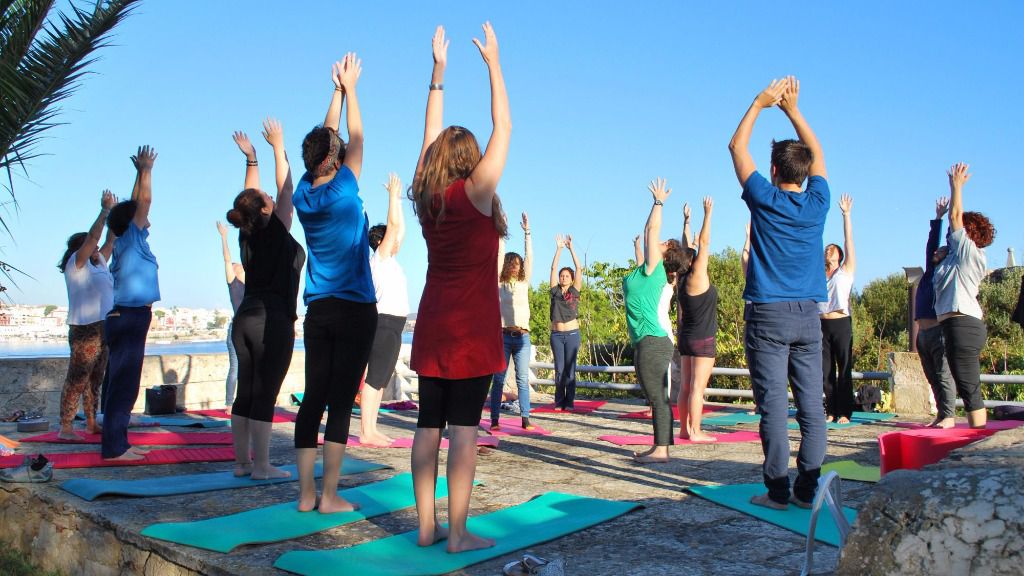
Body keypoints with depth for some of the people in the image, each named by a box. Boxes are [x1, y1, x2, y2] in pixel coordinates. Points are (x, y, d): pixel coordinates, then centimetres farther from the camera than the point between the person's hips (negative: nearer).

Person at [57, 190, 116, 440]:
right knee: (76, 380, -9)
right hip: (85, 330, -8)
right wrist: (105, 211, -8)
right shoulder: (76, 263, -2)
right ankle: (65, 428, -8)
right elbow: (93, 236, -10)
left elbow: (110, 242, 21)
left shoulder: (98, 264, 19)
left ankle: (91, 423, 16)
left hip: (104, 330, 8)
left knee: (95, 380, 11)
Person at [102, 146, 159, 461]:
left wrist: (140, 172, 28)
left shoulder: (126, 243, 15)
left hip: (128, 319, 10)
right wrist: (146, 169, 2)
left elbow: (135, 204, 25)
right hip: (129, 319, -10)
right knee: (124, 384, -9)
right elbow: (144, 201, -9)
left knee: (124, 384, 11)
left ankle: (118, 443, 17)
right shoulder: (132, 239, -7)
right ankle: (114, 447, -8)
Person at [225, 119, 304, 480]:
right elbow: (286, 189, -4)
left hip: (244, 319, 7)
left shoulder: (247, 235, 8)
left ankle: (242, 462, 16)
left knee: (246, 393, 10)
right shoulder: (276, 232, -9)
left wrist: (251, 158, 24)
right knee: (265, 396, -4)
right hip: (273, 321, -7)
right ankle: (261, 466, 0)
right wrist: (278, 149, 1)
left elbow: (251, 196, 21)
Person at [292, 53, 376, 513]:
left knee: (313, 398, 7)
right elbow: (355, 140, 6)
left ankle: (306, 493, 12)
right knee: (341, 401, -3)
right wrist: (350, 89, 17)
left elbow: (326, 141, 17)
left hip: (318, 311, 6)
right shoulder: (343, 190, -10)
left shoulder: (304, 194, 4)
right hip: (354, 310, -6)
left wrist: (338, 91, 25)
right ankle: (329, 496, 0)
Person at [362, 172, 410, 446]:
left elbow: (400, 229, 23)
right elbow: (394, 225, -11)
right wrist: (393, 195, -4)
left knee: (381, 380, 9)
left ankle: (371, 429, 12)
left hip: (393, 324, 10)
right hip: (385, 322, -10)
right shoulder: (379, 258, -5)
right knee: (375, 378, -9)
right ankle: (366, 432, -8)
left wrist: (397, 199, 25)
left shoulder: (390, 259, 18)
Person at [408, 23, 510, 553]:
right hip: (473, 325, -6)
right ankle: (457, 533, -2)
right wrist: (493, 63, 4)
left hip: (432, 323, 6)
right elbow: (503, 129, -3)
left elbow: (431, 137, 18)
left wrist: (438, 72, 23)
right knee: (464, 425, -5)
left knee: (429, 422, 6)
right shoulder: (474, 193, -7)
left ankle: (426, 526, 12)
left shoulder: (426, 196, 7)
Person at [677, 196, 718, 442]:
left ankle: (684, 429, 13)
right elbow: (704, 242, -14)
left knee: (686, 387, 9)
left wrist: (687, 222, 24)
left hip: (686, 337, 8)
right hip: (702, 339, -8)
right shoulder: (697, 277, -13)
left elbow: (688, 247, 18)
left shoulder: (683, 278, 6)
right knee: (697, 388, -6)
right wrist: (708, 213, -10)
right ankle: (695, 432, -5)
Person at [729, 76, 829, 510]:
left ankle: (777, 490, 0)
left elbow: (737, 146, 7)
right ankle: (807, 489, 9)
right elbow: (817, 153, 21)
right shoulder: (817, 204, 3)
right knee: (811, 405, 5)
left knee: (774, 405, -2)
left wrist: (761, 103, 14)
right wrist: (792, 109, 22)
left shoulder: (765, 199, -5)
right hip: (808, 316, 4)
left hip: (768, 315, -3)